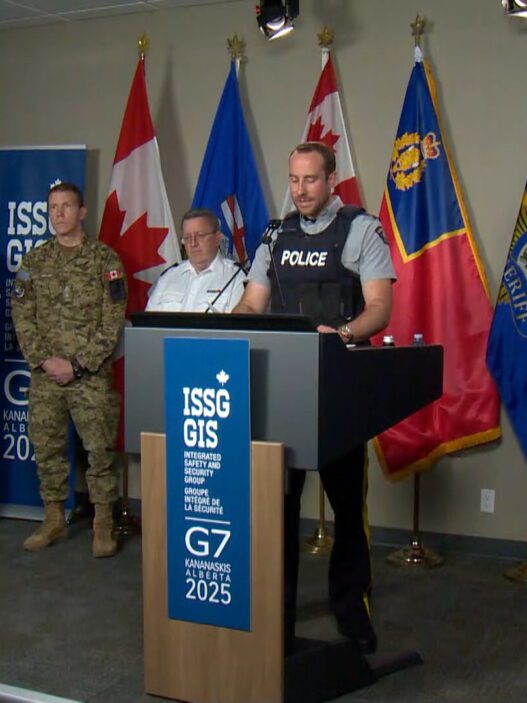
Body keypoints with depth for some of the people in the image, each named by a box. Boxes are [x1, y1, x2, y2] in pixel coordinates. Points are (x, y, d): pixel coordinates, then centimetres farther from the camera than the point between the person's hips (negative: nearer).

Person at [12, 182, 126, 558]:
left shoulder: (105, 259, 0)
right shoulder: (35, 261, 10)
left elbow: (113, 322, -5)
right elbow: (22, 317, 6)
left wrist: (77, 364, -11)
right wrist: (43, 360, -7)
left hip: (92, 376, -3)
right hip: (45, 376, 4)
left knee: (100, 449, -2)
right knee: (47, 448, 9)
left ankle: (103, 523, 11)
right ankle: (54, 519, 23)